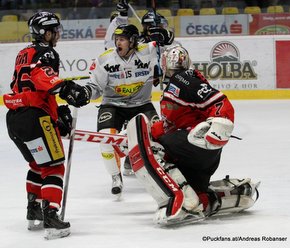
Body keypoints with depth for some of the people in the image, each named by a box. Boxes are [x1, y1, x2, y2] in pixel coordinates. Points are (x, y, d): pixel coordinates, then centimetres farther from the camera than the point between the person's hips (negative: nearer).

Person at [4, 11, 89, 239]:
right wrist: (66, 88, -41)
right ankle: (50, 218, -17)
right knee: (53, 167, -8)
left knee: (38, 164, 26)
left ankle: (34, 212, 32)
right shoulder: (44, 53, -5)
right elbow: (41, 75, -28)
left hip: (16, 118, 10)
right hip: (34, 118, -10)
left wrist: (58, 113, 26)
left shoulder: (26, 54, 25)